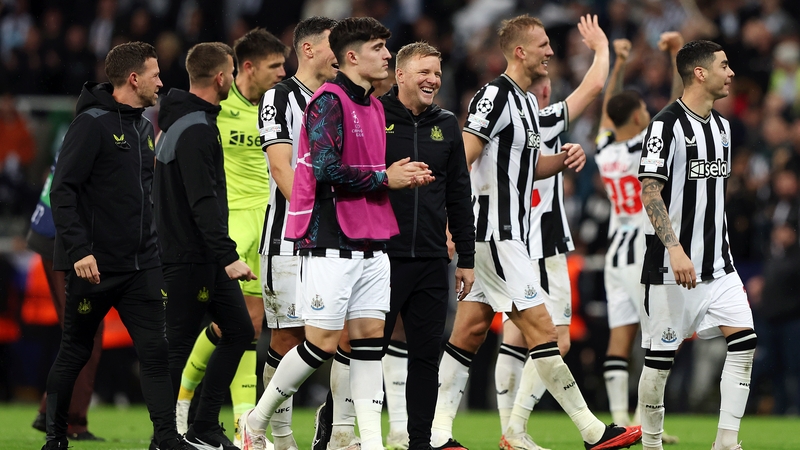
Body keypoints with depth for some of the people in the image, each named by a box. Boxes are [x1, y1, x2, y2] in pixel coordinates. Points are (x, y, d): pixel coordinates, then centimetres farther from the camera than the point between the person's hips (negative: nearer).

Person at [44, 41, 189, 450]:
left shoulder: (144, 127, 13)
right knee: (75, 353, 5)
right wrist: (79, 250, -22)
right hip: (95, 263, -7)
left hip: (141, 263, 7)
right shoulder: (92, 123, -11)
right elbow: (62, 190, -16)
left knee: (156, 349, -3)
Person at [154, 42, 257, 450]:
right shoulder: (196, 130, -18)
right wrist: (228, 257, -26)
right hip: (191, 258, -10)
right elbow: (203, 202, -24)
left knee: (238, 331, 11)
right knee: (178, 345, -4)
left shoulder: (178, 120, 14)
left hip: (204, 258, 10)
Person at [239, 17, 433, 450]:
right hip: (330, 245, -8)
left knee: (370, 335, 2)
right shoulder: (328, 101, -12)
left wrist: (404, 175, 5)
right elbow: (327, 170, -21)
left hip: (370, 246, 8)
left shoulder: (373, 107, 16)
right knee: (322, 342, -5)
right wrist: (384, 178, -12)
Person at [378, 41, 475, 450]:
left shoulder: (446, 125, 13)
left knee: (426, 354, 5)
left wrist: (466, 258, 13)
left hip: (432, 262, 4)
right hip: (381, 258, -4)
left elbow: (459, 197, 15)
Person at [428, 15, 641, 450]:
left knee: (469, 330, 8)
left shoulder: (528, 101, 16)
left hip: (508, 232, 10)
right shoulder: (495, 96, -15)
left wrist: (563, 159, 6)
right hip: (494, 232, -10)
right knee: (540, 327, -8)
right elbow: (460, 162, -19)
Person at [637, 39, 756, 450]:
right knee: (660, 358, -1)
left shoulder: (721, 125, 13)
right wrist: (675, 249, -26)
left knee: (744, 341, -7)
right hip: (672, 264, -7)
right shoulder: (666, 125, -12)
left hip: (717, 263, 7)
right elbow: (650, 192, -17)